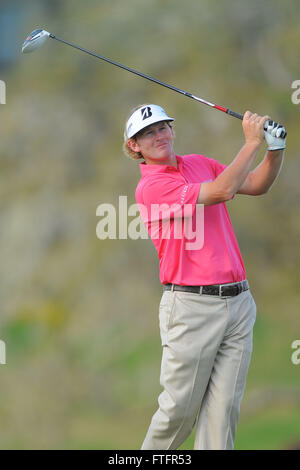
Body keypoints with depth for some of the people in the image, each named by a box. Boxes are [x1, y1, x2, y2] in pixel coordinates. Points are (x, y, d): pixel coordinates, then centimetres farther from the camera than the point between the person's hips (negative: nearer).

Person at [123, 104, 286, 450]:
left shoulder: (199, 163, 16)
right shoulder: (150, 187, -9)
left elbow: (257, 184, 14)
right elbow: (222, 191, -18)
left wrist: (275, 149, -3)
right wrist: (252, 143, -14)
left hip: (238, 302, 6)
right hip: (192, 307, -6)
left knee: (224, 408, 1)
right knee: (181, 408, -1)